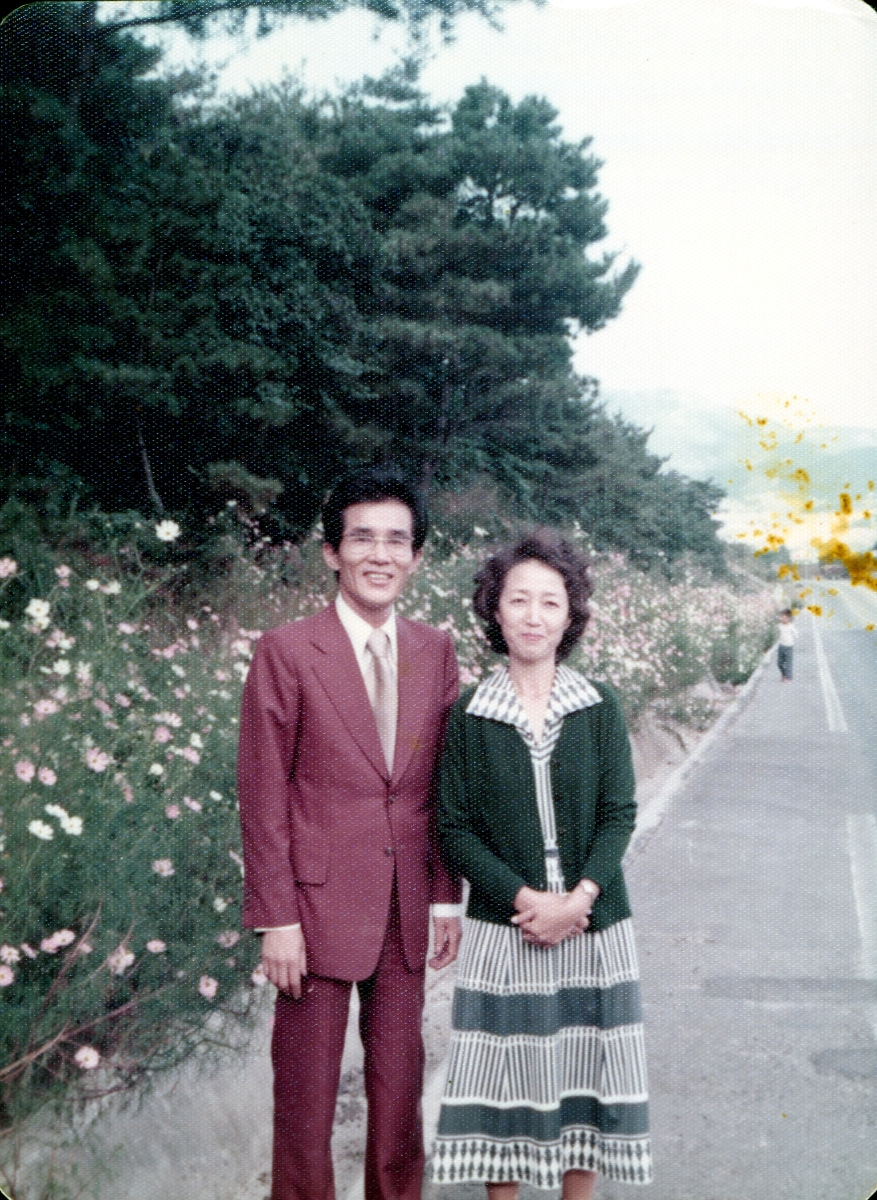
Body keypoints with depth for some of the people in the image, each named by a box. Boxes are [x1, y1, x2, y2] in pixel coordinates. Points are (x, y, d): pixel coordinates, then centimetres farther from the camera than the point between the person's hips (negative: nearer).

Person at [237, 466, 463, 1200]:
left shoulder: (436, 654, 5)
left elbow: (441, 787, 10)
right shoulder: (287, 653, -8)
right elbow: (263, 796, -8)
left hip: (407, 909, 4)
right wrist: (276, 919, -10)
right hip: (319, 905, -4)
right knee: (306, 1093, 8)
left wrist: (447, 897, 7)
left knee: (400, 1083, 15)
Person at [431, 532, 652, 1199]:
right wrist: (524, 899, -14)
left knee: (583, 1072, 8)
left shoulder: (599, 707, 1)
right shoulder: (468, 715, -2)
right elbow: (455, 830, -3)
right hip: (503, 927, -1)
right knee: (503, 1078, 5)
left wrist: (577, 899, -15)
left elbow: (619, 814, -2)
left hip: (592, 921, 1)